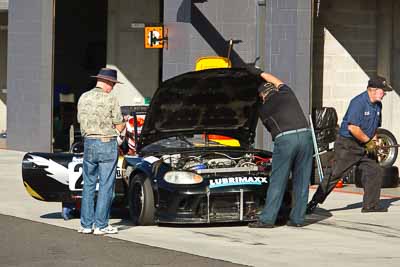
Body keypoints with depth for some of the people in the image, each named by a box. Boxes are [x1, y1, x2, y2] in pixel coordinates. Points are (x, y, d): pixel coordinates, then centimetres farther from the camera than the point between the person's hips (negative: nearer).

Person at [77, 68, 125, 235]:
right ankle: (101, 225, 2)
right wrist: (124, 122, 14)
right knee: (105, 186, 2)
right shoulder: (110, 99, -11)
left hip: (89, 143, 5)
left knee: (88, 185, 12)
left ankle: (86, 224, 12)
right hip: (107, 145, -5)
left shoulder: (83, 98, 5)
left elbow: (81, 121, 12)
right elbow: (119, 127, -7)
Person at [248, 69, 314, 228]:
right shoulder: (286, 94, 21)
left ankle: (267, 219, 0)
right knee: (302, 182, 9)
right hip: (305, 134, 4)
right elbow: (278, 82, 42)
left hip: (284, 139, -4)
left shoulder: (263, 109, 13)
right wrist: (260, 73, 48)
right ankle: (297, 219, 12)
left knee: (277, 182, 0)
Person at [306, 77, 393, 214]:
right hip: (347, 145, -8)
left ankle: (370, 205, 12)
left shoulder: (378, 105, 9)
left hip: (365, 146, 8)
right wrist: (368, 141, -16)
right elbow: (353, 128, -27)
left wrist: (373, 142, 7)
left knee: (375, 172, 4)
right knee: (335, 174, -9)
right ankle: (313, 204, -3)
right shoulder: (358, 102, -20)